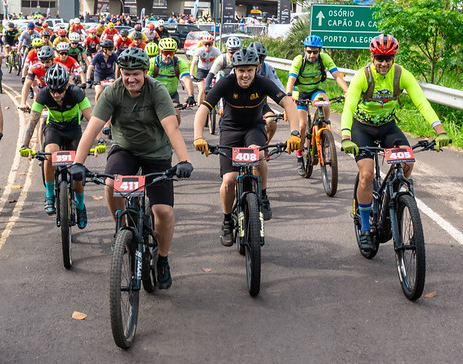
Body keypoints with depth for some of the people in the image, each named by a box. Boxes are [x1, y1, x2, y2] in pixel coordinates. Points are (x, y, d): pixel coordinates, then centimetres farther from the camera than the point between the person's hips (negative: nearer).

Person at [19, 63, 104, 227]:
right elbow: (32, 120, -25)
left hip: (73, 129, -1)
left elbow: (92, 118, -32)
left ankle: (80, 206, 21)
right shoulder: (43, 94, -24)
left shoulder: (76, 93, -29)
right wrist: (24, 145, -37)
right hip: (53, 128, 1)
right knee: (50, 153, -33)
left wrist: (100, 141, -45)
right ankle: (50, 196, -14)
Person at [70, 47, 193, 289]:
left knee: (164, 211, -12)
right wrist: (78, 163, -34)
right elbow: (93, 127, -22)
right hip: (124, 149, 1)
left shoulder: (157, 91, -19)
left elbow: (172, 127, -30)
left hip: (156, 153, -1)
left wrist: (184, 161, -44)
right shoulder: (112, 92, -15)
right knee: (111, 185, -31)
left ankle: (162, 260, 14)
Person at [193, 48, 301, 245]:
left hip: (254, 127, 0)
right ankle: (227, 222, 12)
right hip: (230, 129, 0)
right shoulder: (225, 84, -22)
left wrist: (295, 133, -46)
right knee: (229, 180, -13)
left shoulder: (263, 84, -20)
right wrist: (198, 137, -46)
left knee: (257, 154, -36)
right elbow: (203, 109, -29)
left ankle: (263, 197, -11)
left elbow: (288, 103, -30)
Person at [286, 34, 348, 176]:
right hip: (300, 92, -1)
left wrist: (347, 91, -41)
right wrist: (288, 96, -52)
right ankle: (300, 158, 1)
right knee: (302, 125, -15)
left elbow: (337, 76, -25)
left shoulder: (324, 58, -18)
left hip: (316, 90, 1)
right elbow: (291, 80, -34)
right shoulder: (299, 60, -23)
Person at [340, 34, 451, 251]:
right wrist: (346, 138, -50)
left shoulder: (402, 75, -17)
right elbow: (348, 108, -33)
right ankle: (365, 229, -2)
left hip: (388, 126, 2)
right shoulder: (362, 76, -24)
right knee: (366, 175, -18)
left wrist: (440, 131, -39)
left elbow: (421, 102, -25)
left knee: (407, 162, -23)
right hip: (362, 127, -2)